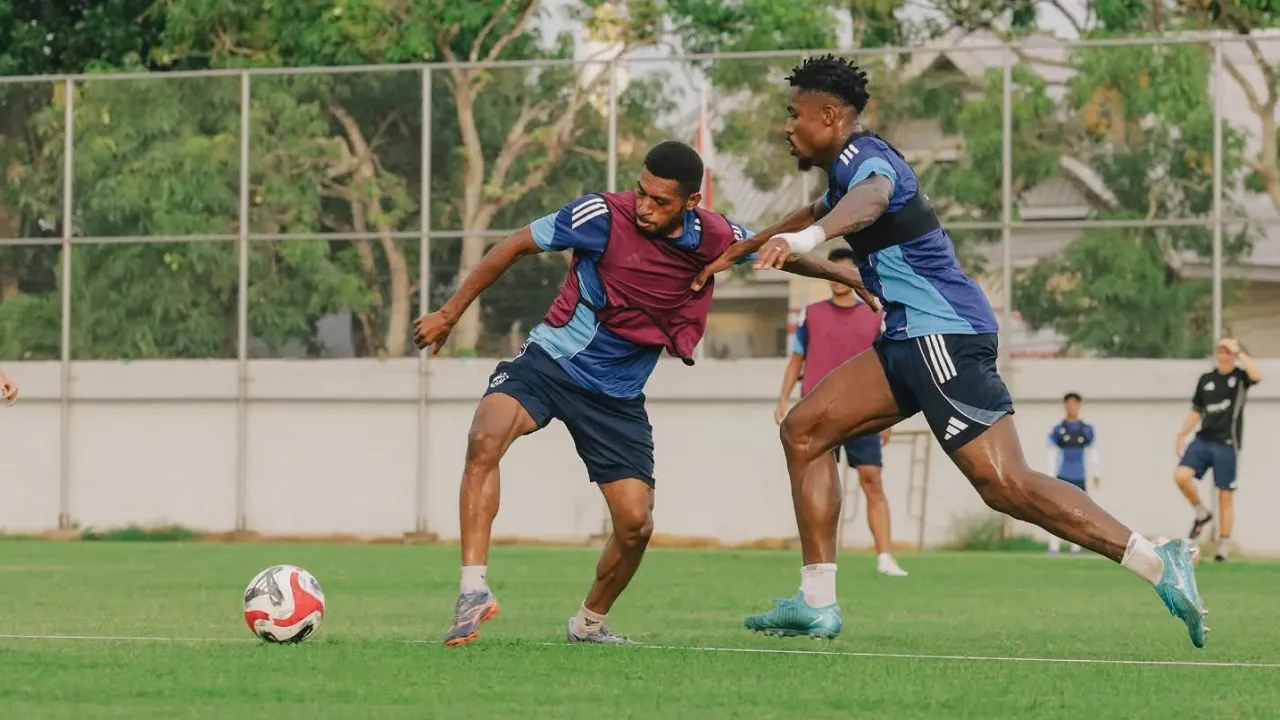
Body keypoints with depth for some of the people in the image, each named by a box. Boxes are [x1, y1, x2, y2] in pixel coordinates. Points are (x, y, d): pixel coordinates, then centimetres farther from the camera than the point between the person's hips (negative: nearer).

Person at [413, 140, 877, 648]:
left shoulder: (714, 238, -7)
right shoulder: (603, 215, -17)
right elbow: (516, 246, -6)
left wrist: (847, 276, 20)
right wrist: (450, 313, -2)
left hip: (618, 396, 3)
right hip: (551, 359, -3)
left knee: (636, 523, -3)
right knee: (485, 440, -32)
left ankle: (589, 623, 25)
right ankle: (473, 591, -36)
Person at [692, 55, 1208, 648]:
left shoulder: (865, 159, -12)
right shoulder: (847, 167, 21)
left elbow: (869, 198, -37)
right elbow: (813, 216, 43)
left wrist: (809, 238, -57)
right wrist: (732, 254, 50)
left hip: (943, 333, -10)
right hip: (910, 337, 10)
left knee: (1004, 484, -19)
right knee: (803, 431, 7)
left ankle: (1159, 565, -20)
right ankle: (816, 604, 6)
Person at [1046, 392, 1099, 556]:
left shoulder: (1087, 430, 7)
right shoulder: (1057, 430, 4)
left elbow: (1093, 453, 10)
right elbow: (1052, 454, 5)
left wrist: (1095, 475, 5)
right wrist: (1051, 476, 3)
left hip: (1080, 478, 1)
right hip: (1062, 477, -1)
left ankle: (1076, 547, 10)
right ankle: (1054, 547, -10)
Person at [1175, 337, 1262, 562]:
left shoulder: (1240, 377, -1)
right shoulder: (1206, 380, 11)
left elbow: (1257, 375, -26)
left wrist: (1238, 351, -21)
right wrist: (1182, 436, 9)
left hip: (1227, 444, -3)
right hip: (1204, 440, 4)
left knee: (1226, 495, 0)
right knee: (1181, 475, -18)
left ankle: (1224, 546, 8)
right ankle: (1201, 513, 7)